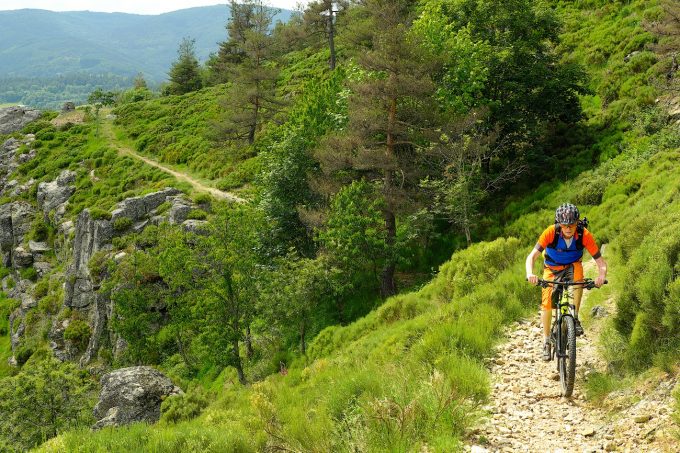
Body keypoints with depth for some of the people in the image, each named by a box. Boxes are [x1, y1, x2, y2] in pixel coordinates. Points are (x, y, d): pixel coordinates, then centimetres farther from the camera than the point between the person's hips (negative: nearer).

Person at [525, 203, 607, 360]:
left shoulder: (585, 235, -28)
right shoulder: (551, 232, -31)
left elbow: (600, 261, -29)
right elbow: (532, 256, -34)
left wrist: (601, 276, -50)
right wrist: (530, 273, -54)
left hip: (572, 266, 0)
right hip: (552, 269, 0)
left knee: (578, 275, -34)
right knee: (547, 302, -12)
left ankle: (575, 318, -18)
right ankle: (546, 341, 8)